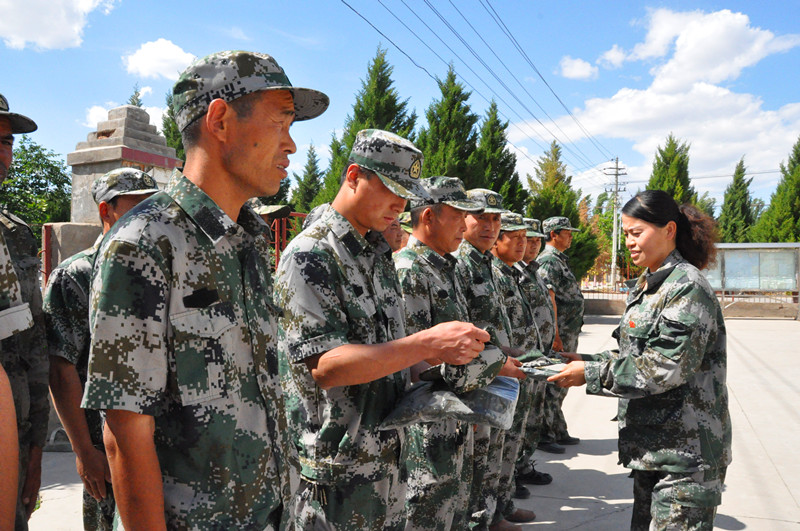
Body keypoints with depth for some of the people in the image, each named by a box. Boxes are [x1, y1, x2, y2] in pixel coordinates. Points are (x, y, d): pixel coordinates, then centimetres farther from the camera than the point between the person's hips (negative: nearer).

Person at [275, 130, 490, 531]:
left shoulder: (380, 253, 10)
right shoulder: (309, 255, -17)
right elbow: (324, 365, -26)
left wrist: (440, 354, 0)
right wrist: (428, 344, -30)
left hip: (388, 453, 8)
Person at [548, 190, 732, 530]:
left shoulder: (687, 286, -16)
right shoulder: (645, 286, 13)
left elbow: (665, 367, -22)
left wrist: (591, 374, -19)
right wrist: (586, 361, 1)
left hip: (686, 452, -9)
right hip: (651, 445, 9)